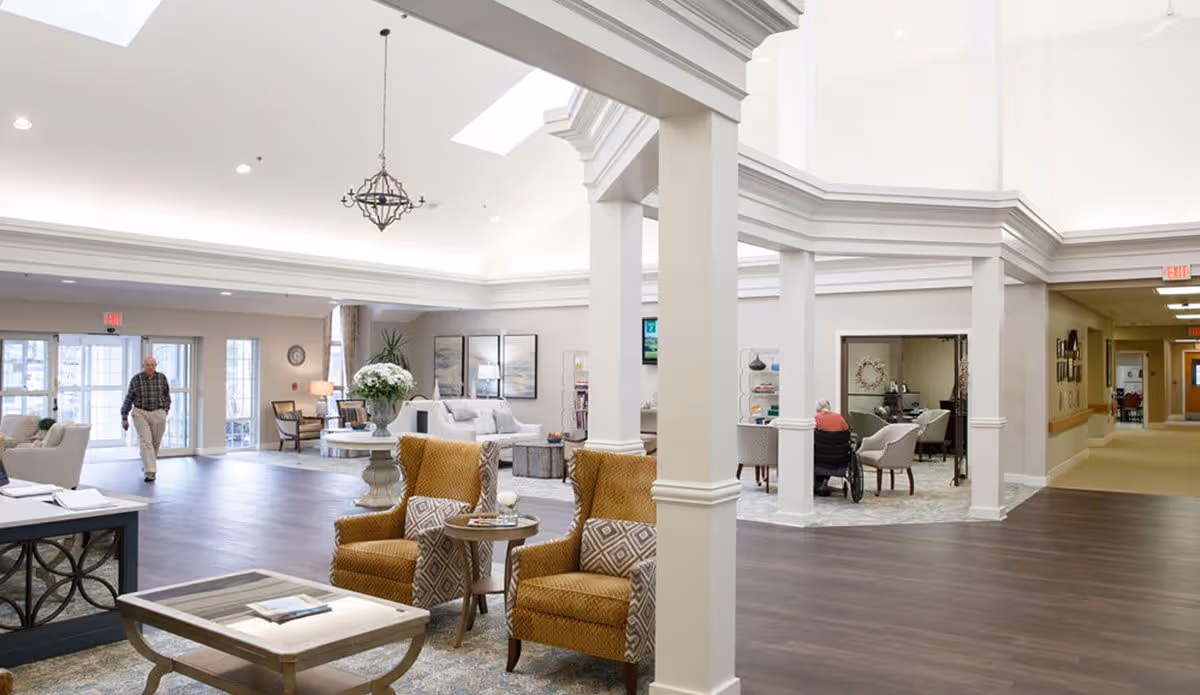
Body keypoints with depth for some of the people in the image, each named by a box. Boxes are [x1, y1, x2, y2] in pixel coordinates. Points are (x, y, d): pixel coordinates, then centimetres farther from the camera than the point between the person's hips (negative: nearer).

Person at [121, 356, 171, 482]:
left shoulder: (162, 377, -1)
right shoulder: (136, 379, -6)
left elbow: (166, 395, 10)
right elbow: (129, 399, -1)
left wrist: (165, 411, 7)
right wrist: (124, 418, 0)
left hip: (158, 414, 2)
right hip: (140, 414, -2)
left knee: (155, 443, 10)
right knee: (145, 442, -11)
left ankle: (146, 466, 34)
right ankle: (150, 472, -14)